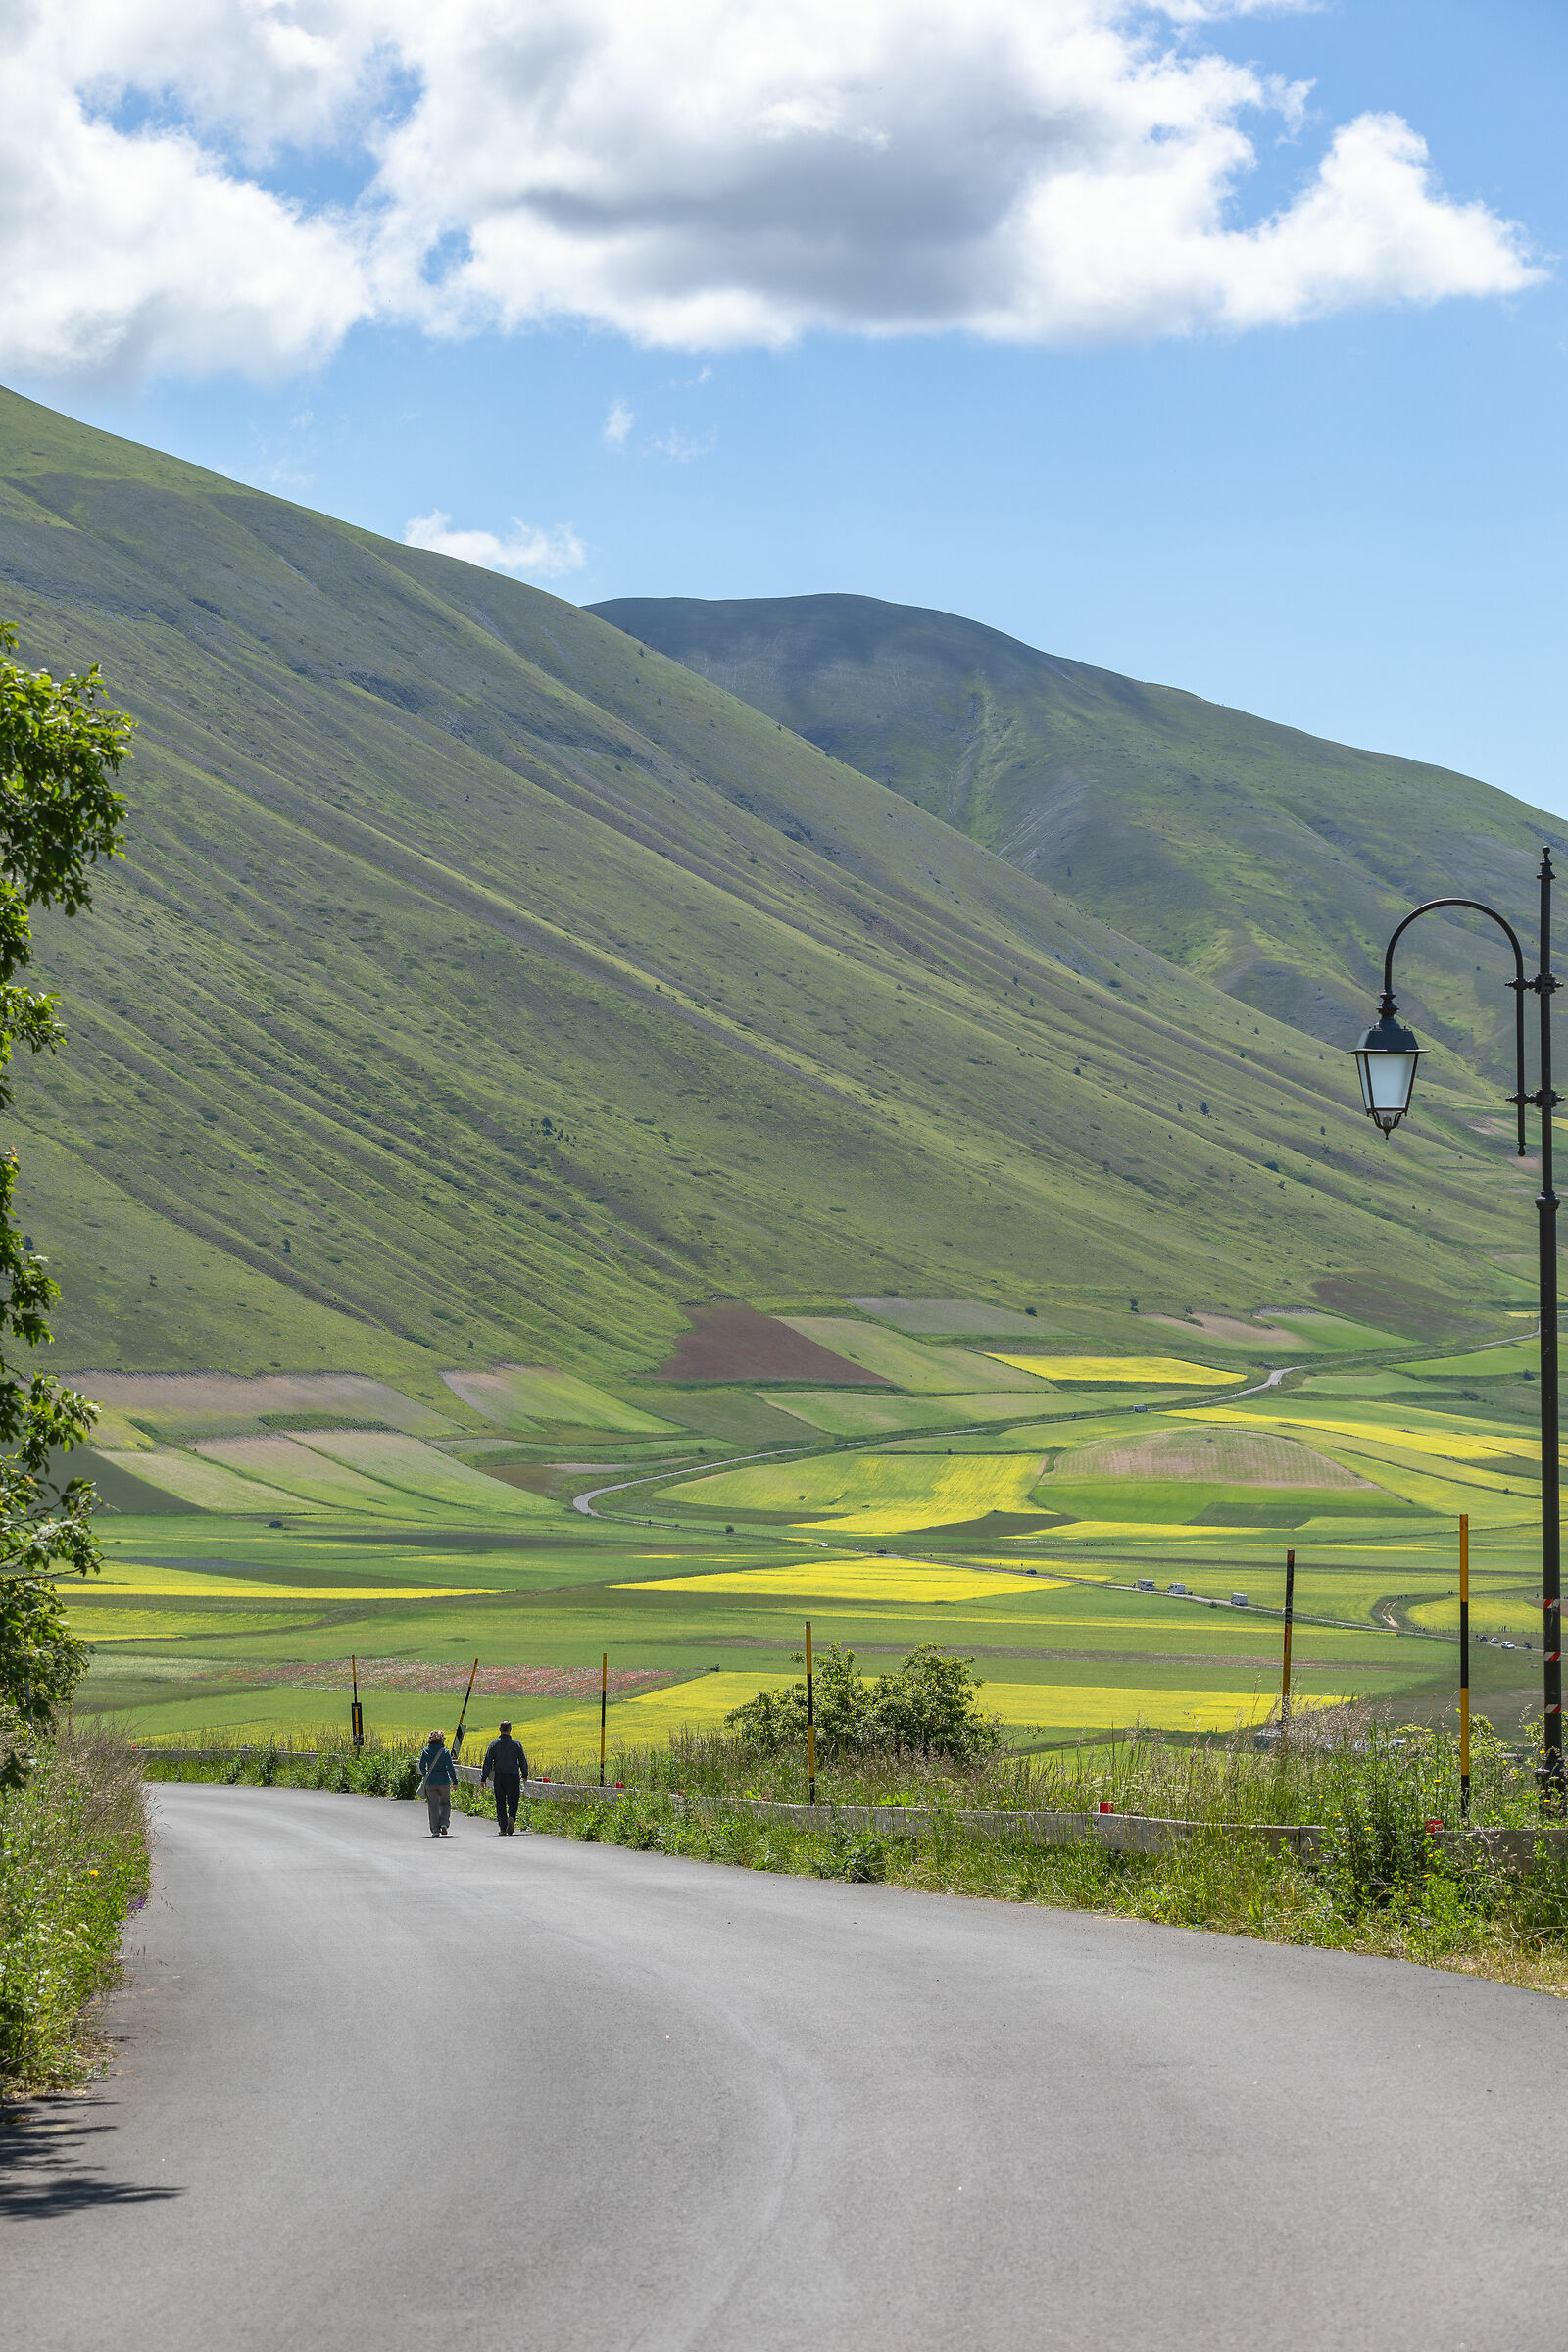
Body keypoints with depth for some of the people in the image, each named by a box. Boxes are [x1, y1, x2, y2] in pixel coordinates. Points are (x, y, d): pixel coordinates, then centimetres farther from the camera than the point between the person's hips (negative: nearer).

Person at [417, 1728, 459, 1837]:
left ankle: (435, 1830, 3)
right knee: (445, 1804, 16)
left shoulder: (426, 1751, -2)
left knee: (433, 1806, 5)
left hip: (430, 1782, 1)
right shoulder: (444, 1752, -6)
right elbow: (450, 1767, -8)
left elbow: (421, 1766, -2)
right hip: (444, 1781, -1)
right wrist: (454, 1782, -4)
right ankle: (444, 1823, -4)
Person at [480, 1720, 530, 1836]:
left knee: (500, 1803, 8)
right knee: (512, 1801, 4)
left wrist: (483, 1778, 0)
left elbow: (488, 1762, -3)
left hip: (499, 1777, 0)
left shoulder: (494, 1744, -1)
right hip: (513, 1777, 0)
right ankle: (511, 1817, -25)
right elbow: (523, 1761, 5)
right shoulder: (517, 1744, -1)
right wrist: (525, 1774, 21)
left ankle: (502, 1828, 7)